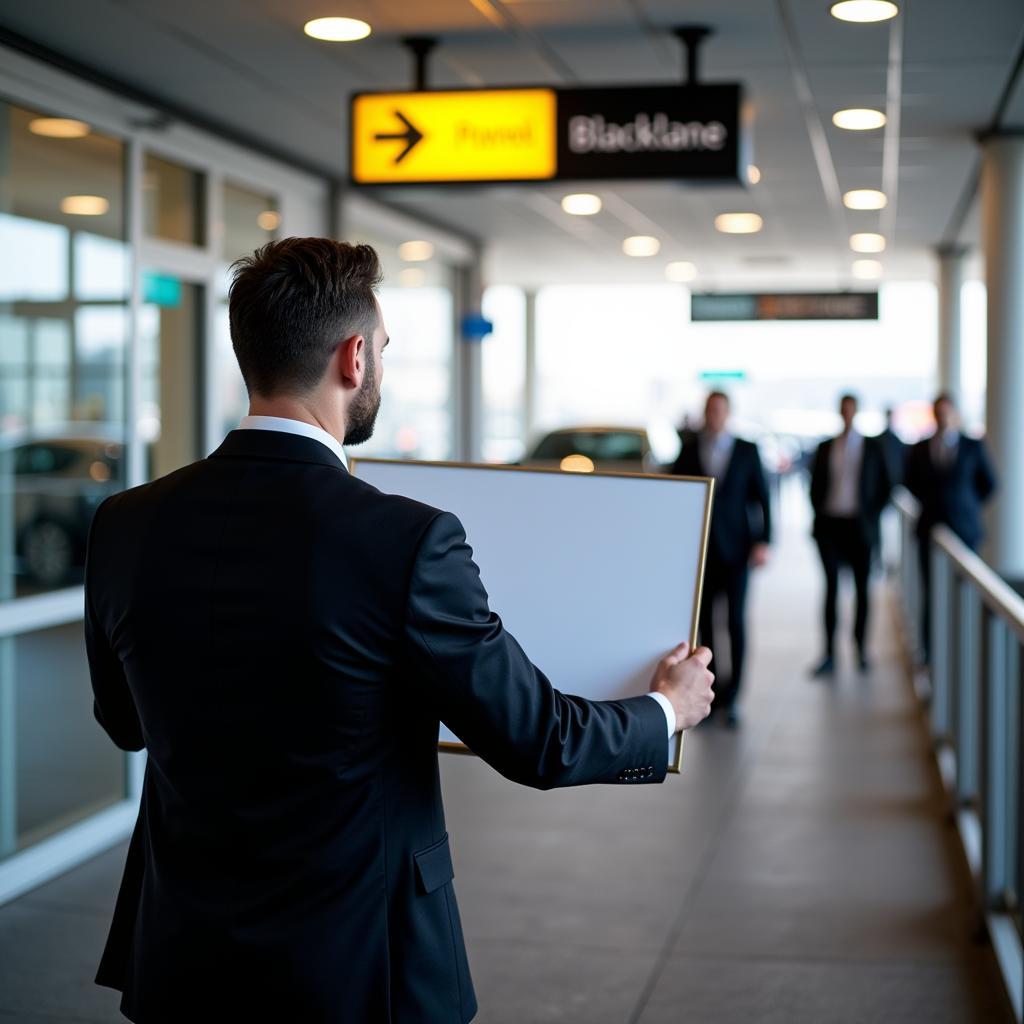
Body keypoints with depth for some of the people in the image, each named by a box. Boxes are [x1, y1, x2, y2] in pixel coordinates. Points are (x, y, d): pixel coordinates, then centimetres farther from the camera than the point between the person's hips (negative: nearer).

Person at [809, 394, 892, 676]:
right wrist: (819, 514, 2)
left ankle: (861, 650, 17)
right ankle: (829, 654, -5)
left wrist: (871, 517, -1)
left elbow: (884, 487, 7)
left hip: (859, 525, 0)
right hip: (830, 524, 1)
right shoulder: (825, 447, 8)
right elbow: (815, 486, 13)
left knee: (862, 587, 6)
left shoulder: (872, 447, 5)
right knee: (831, 587, -4)